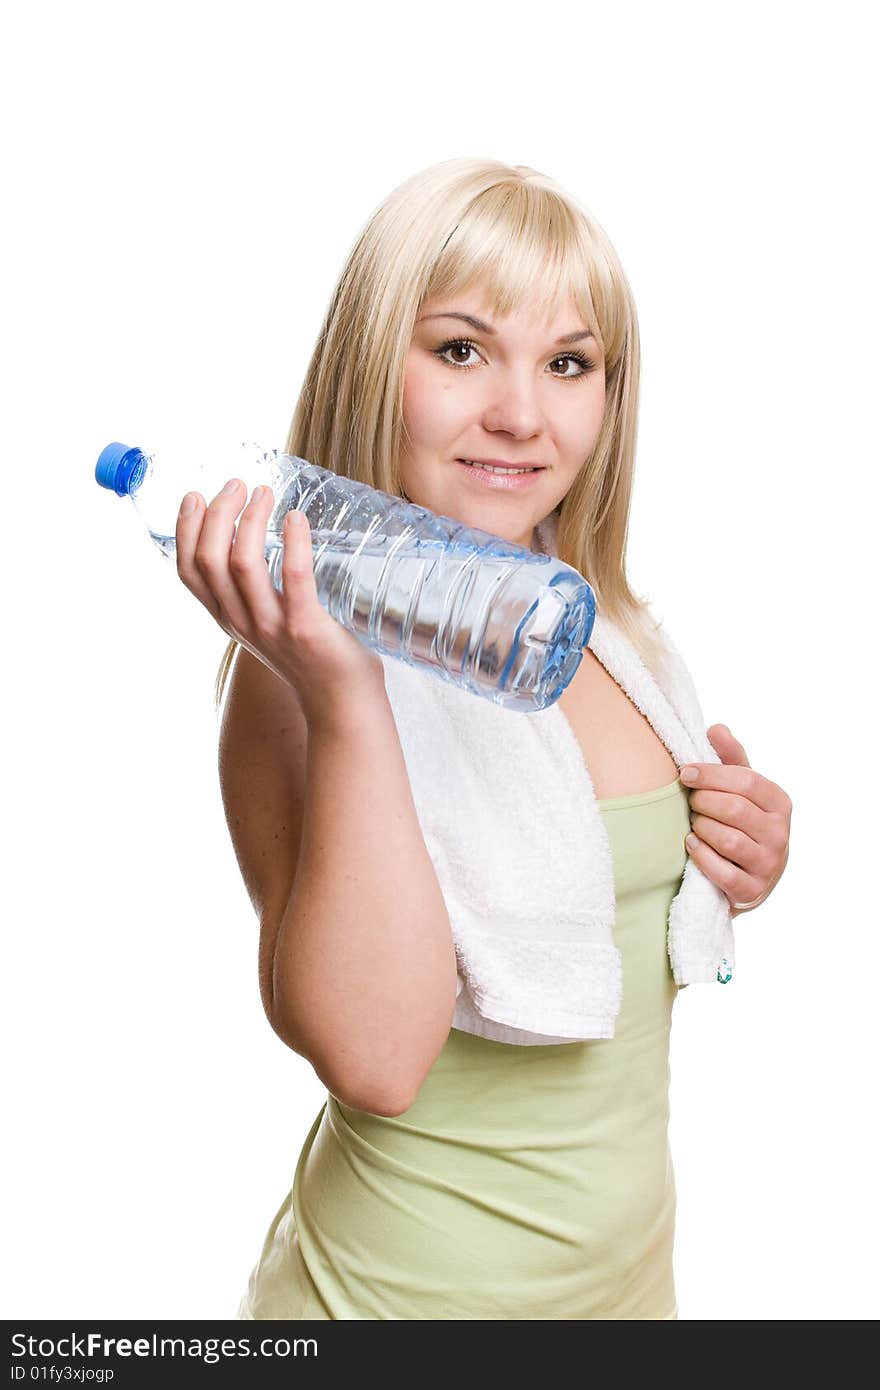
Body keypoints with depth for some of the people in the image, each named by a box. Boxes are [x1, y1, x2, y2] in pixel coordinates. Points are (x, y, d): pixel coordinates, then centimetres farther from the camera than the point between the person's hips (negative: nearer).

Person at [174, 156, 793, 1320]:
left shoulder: (616, 634, -3)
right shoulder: (300, 665, -20)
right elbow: (374, 1059, -28)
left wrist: (737, 870, -9)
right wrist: (345, 700, -33)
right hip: (413, 1282, -5)